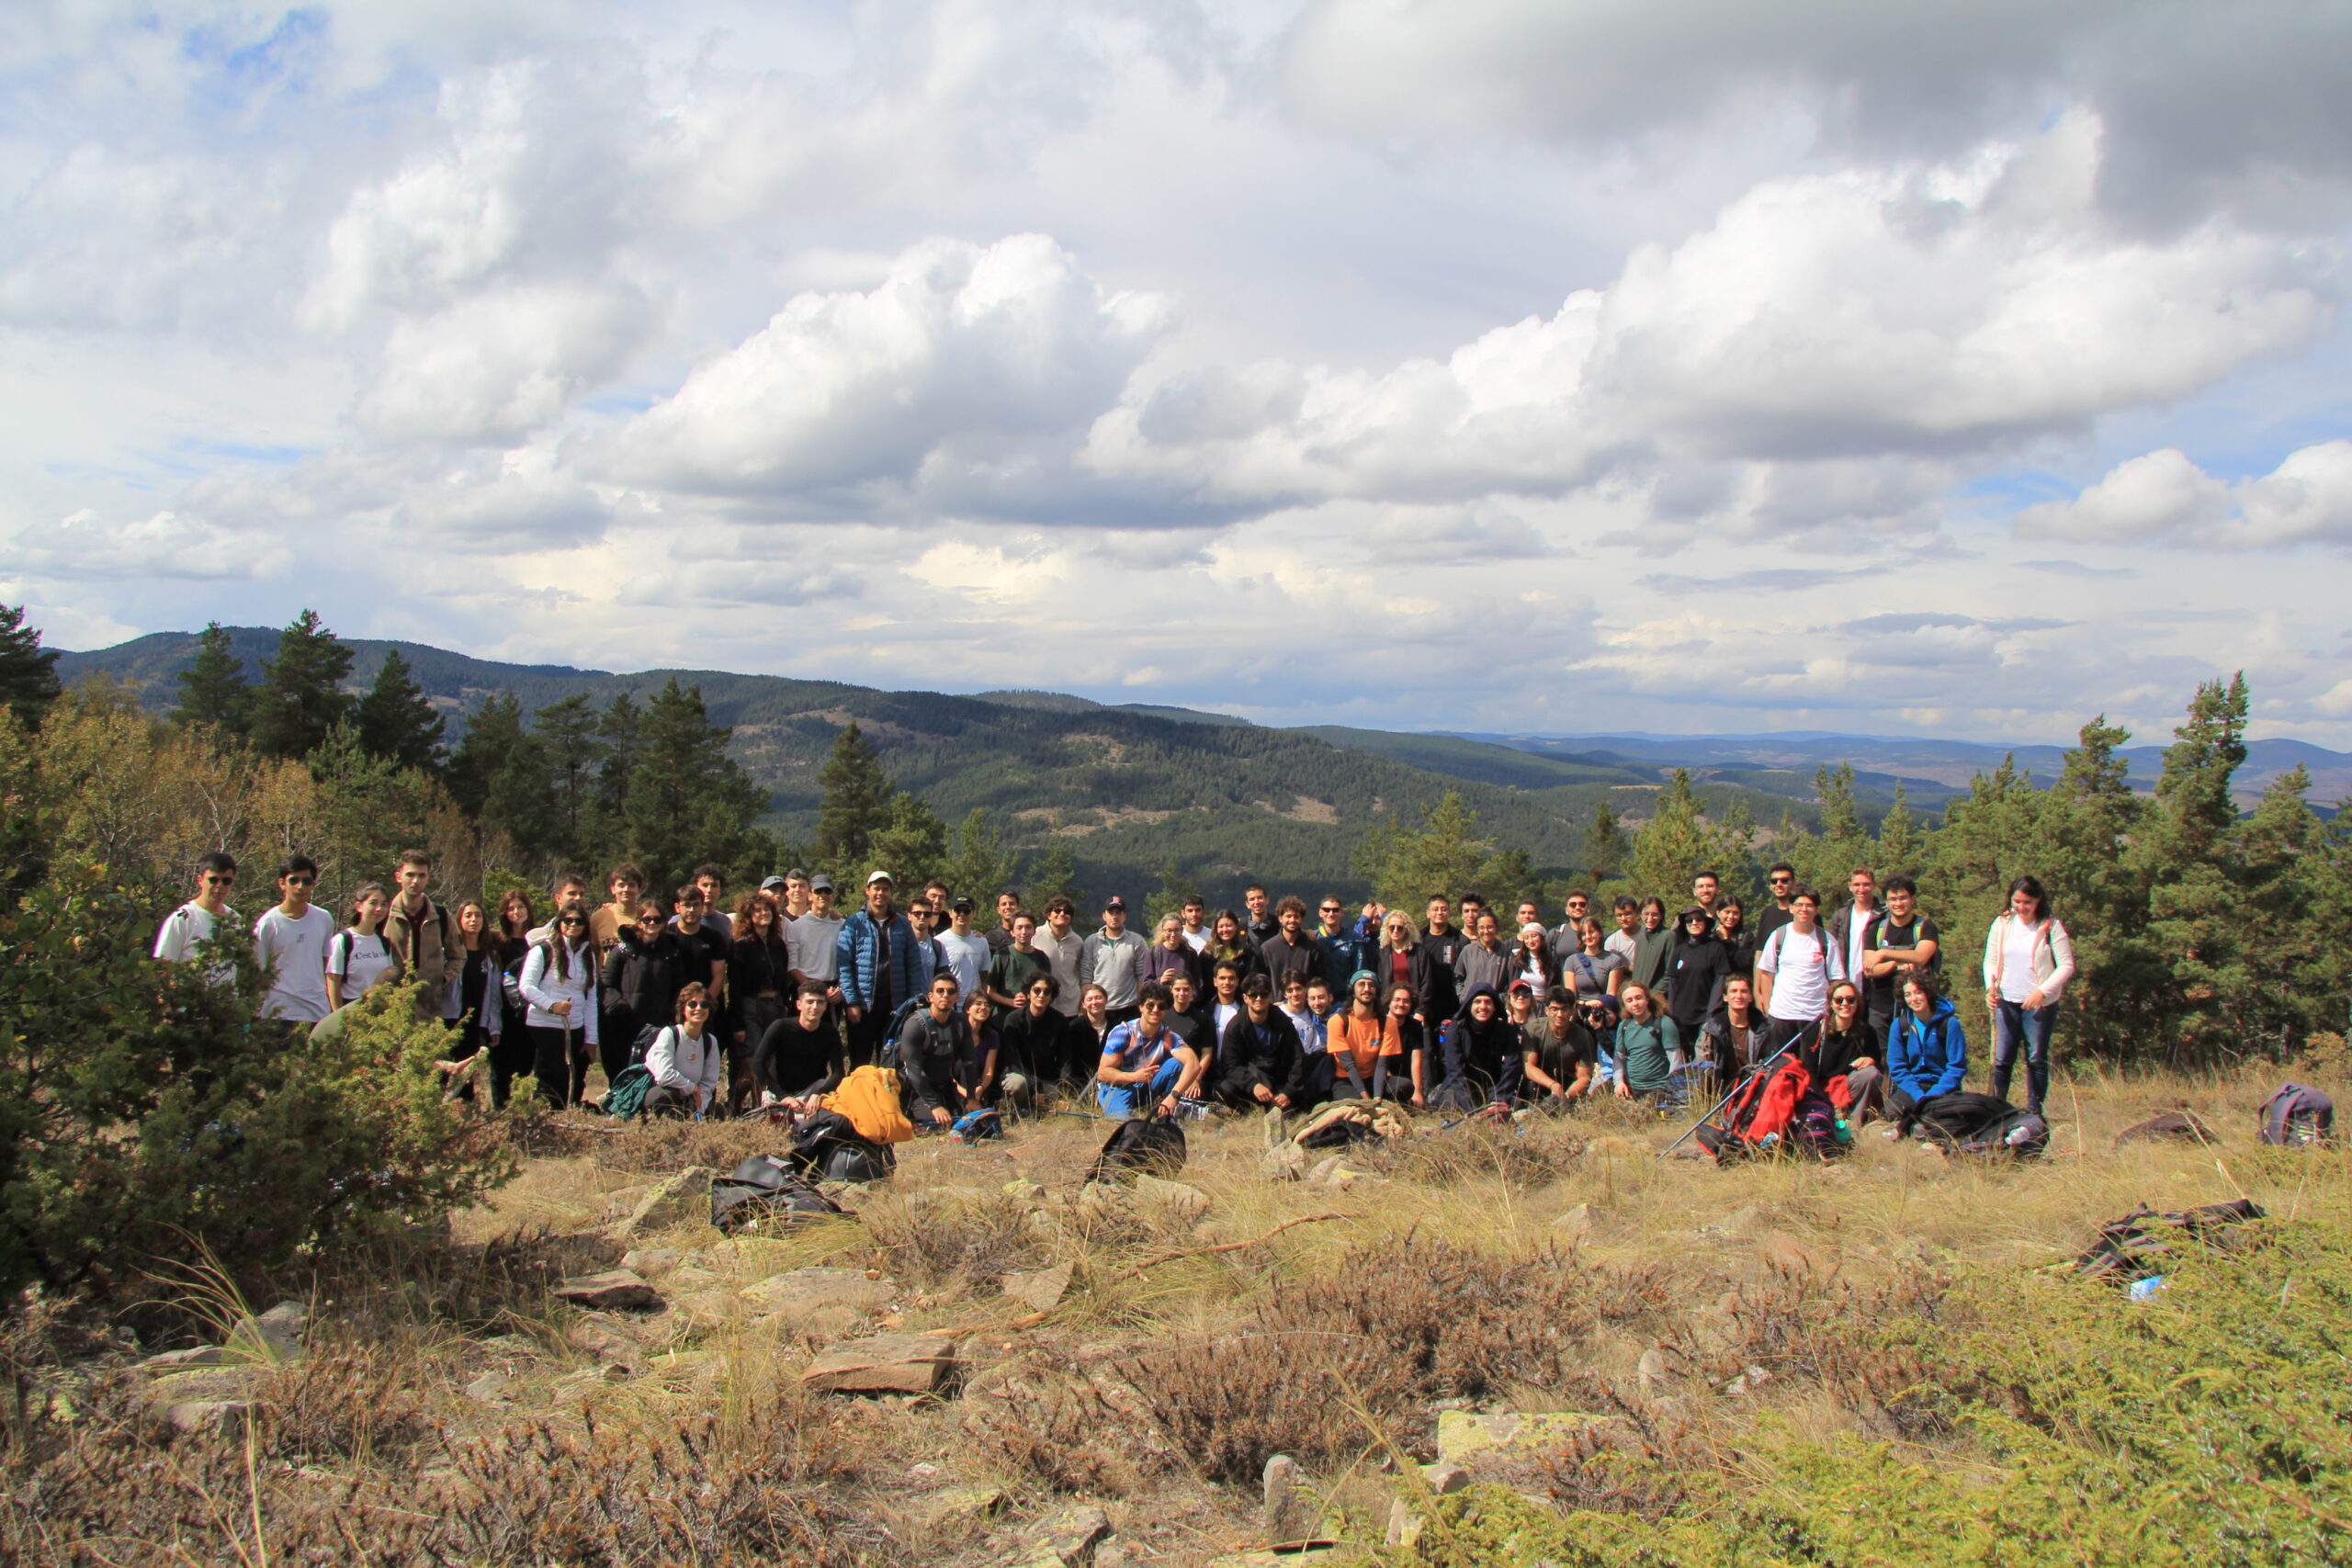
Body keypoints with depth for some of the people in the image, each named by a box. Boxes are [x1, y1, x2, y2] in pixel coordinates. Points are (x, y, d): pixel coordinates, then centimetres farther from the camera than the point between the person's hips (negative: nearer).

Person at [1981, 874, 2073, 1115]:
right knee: (2002, 1059, 1)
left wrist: (2042, 991, -16)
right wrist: (1991, 987, -9)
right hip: (2006, 1002, 3)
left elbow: (2067, 966, -6)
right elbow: (1990, 960, 9)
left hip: (2039, 1004, -2)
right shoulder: (2002, 924, 4)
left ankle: (2034, 1111, 12)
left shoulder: (2051, 926, -6)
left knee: (2037, 1059, 3)